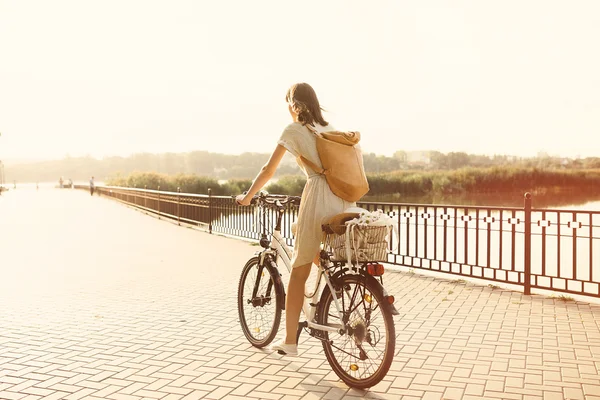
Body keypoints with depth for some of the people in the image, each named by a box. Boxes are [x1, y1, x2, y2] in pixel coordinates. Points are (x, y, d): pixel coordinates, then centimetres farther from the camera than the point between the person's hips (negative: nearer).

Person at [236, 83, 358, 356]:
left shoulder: (293, 130, 4)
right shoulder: (329, 128, 22)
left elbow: (268, 171, 2)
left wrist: (247, 197, 16)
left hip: (318, 197, -6)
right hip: (344, 200, 6)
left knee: (299, 273, 5)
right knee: (320, 257, 26)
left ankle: (289, 341, 11)